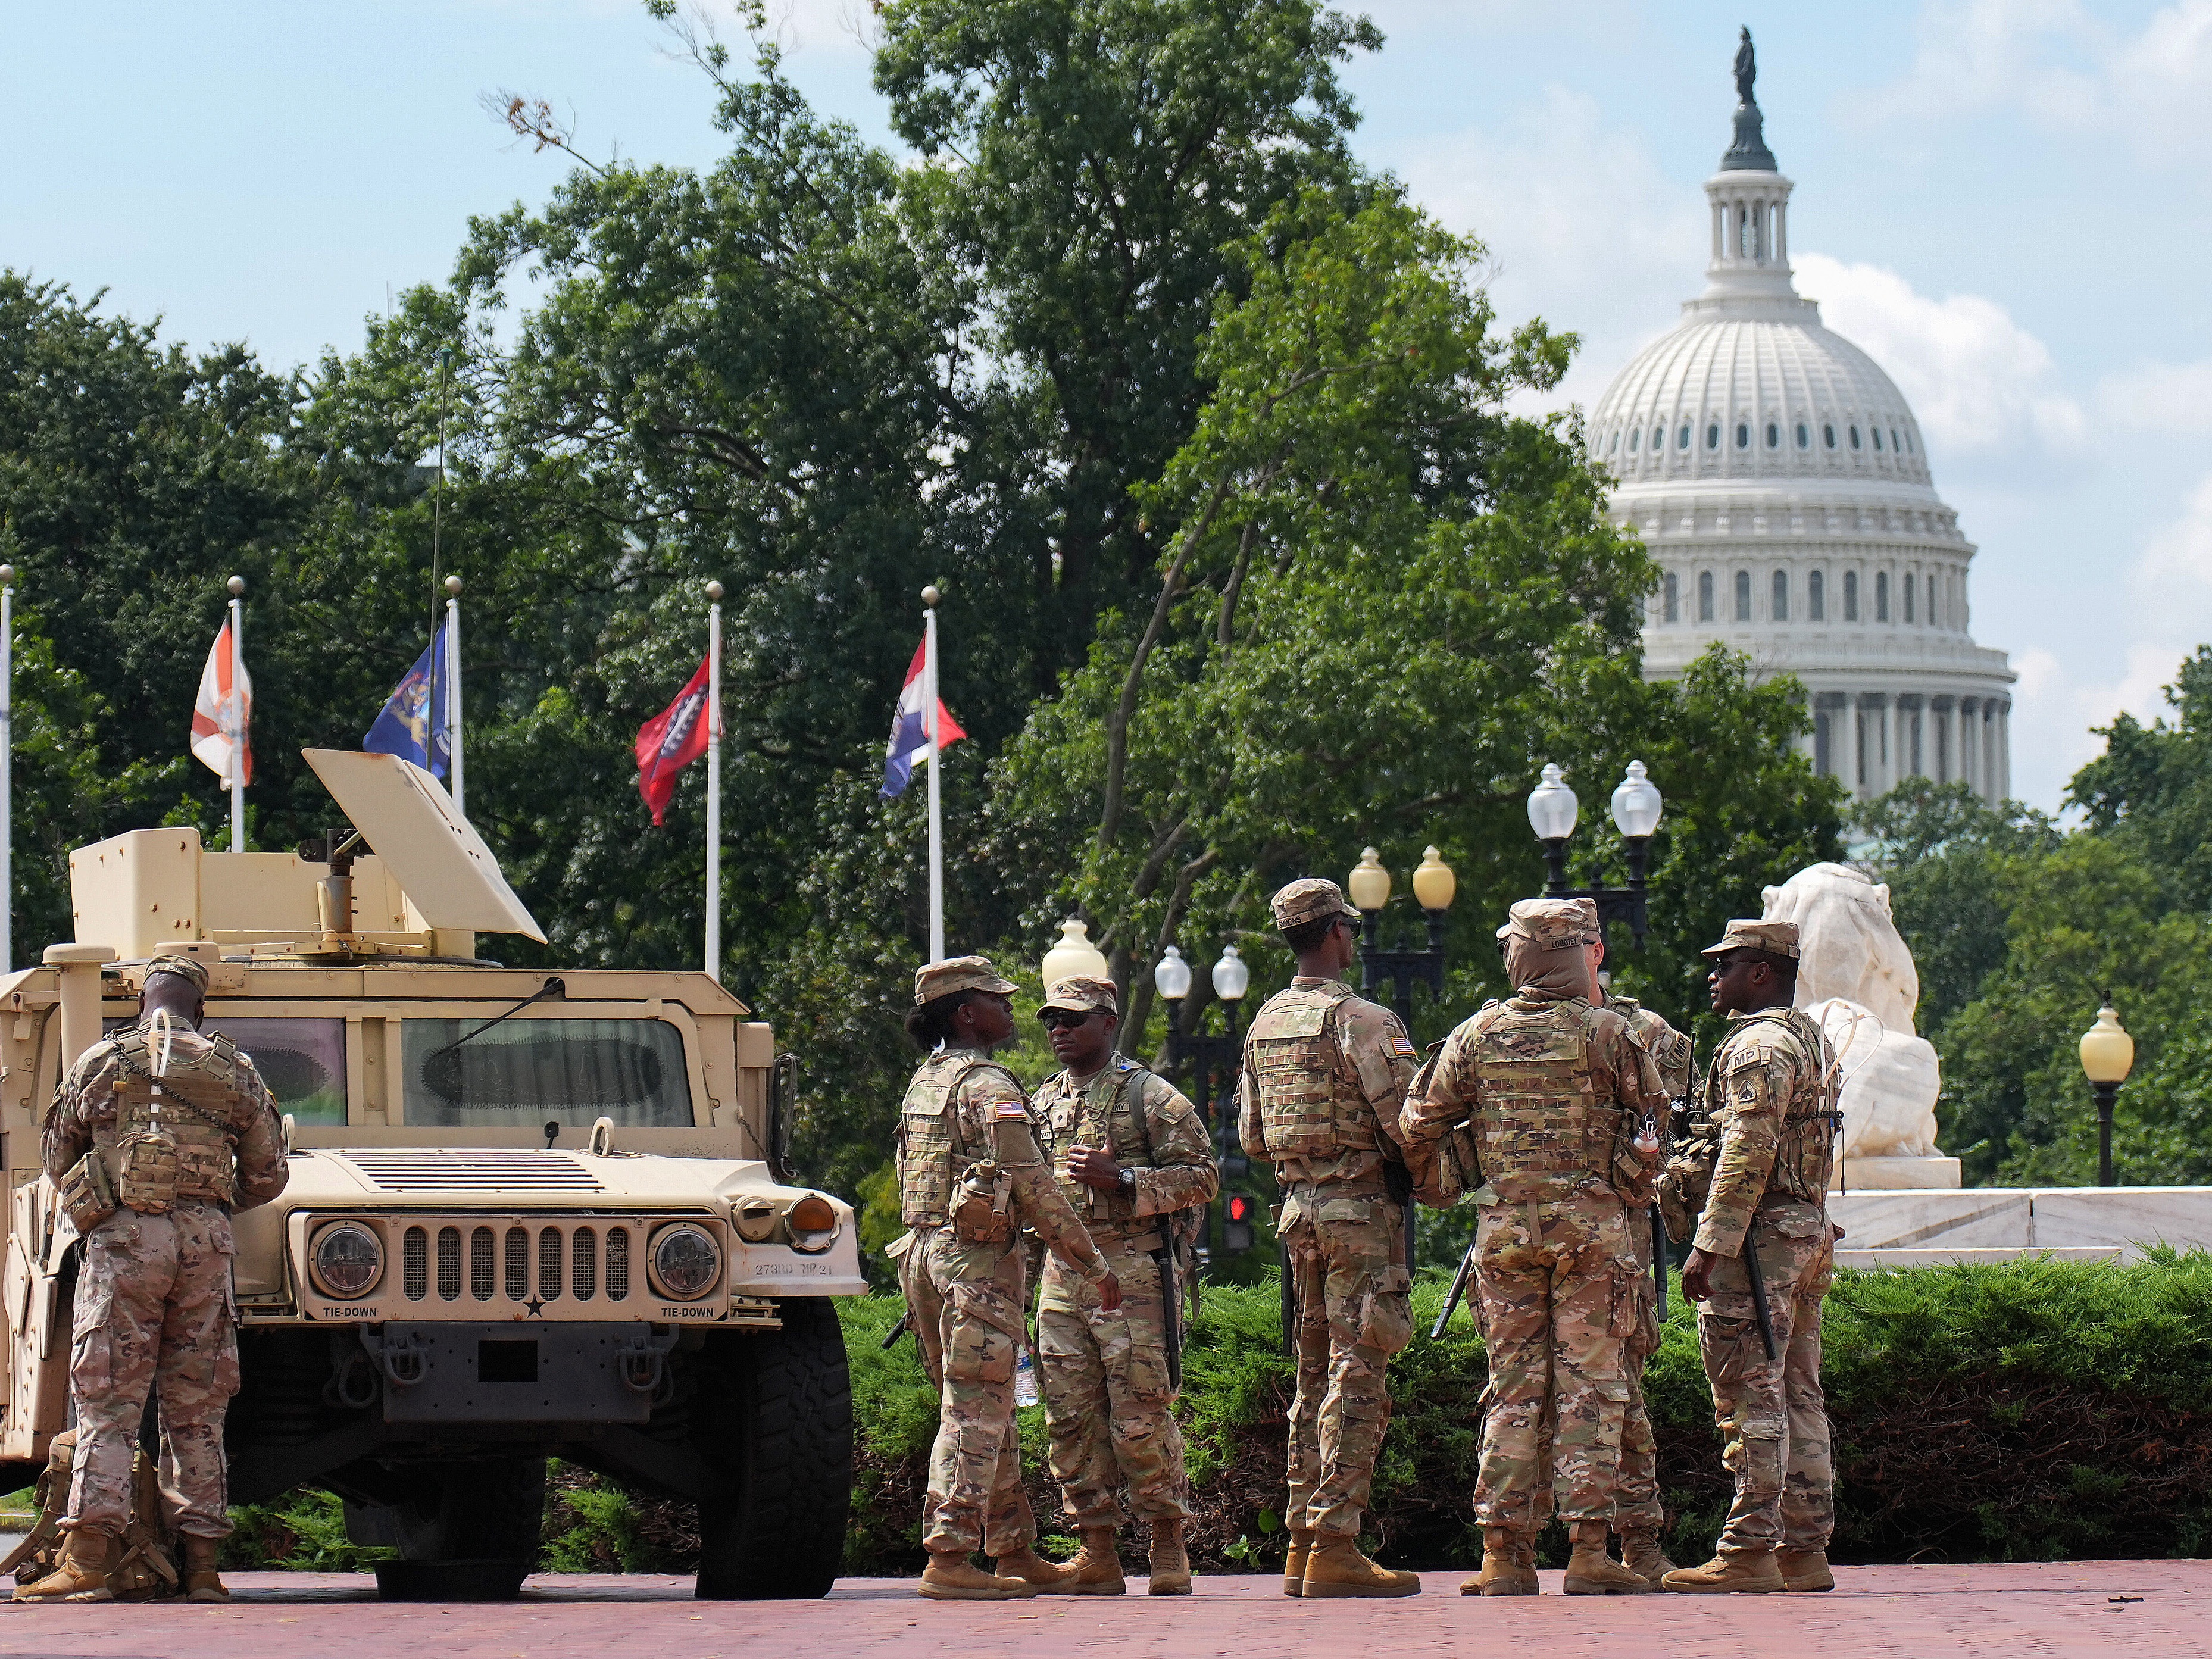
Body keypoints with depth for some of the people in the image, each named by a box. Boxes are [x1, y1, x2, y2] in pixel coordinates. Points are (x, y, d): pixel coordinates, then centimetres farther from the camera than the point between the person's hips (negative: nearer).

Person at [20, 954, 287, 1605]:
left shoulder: (100, 1063, 7)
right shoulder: (234, 1071, 11)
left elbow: (57, 1160, 17)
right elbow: (267, 1175, 16)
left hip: (123, 1235, -2)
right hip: (205, 1242, 2)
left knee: (107, 1405, -4)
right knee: (196, 1411, 7)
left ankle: (88, 1559, -15)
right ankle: (200, 1563, 5)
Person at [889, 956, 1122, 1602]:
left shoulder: (924, 1082, 16)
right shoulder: (986, 1084, -11)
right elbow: (1032, 1185, -16)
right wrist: (1094, 1265, -12)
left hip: (923, 1253, 9)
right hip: (977, 1258, -9)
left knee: (988, 1413, 14)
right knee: (976, 1412, -8)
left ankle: (1015, 1554, 19)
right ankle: (949, 1561, -13)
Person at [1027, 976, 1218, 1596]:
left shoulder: (1150, 1096, 0)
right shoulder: (1043, 1103, 19)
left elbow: (1201, 1175, -6)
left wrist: (1120, 1179, -16)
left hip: (1133, 1271, -6)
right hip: (1062, 1274, 6)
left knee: (1142, 1417, -8)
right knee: (1072, 1417, 3)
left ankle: (1169, 1549, 1)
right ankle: (1097, 1553, 7)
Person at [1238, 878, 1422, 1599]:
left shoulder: (1265, 1023, 11)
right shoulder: (1363, 1021, -13)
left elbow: (1252, 1135, 16)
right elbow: (1407, 1124, -16)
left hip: (1298, 1208, 8)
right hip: (1361, 1210, -8)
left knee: (1315, 1374, 14)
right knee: (1357, 1377, -7)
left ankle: (1302, 1541, 14)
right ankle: (1334, 1546, -10)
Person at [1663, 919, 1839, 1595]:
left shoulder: (1759, 1045, -13)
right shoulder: (1811, 1038, 18)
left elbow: (1747, 1154, -21)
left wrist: (1709, 1246, -21)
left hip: (1759, 1236, -10)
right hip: (1810, 1231, 10)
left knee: (1751, 1397, -9)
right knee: (1798, 1396, 10)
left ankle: (1748, 1551, -10)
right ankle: (1804, 1550, 10)